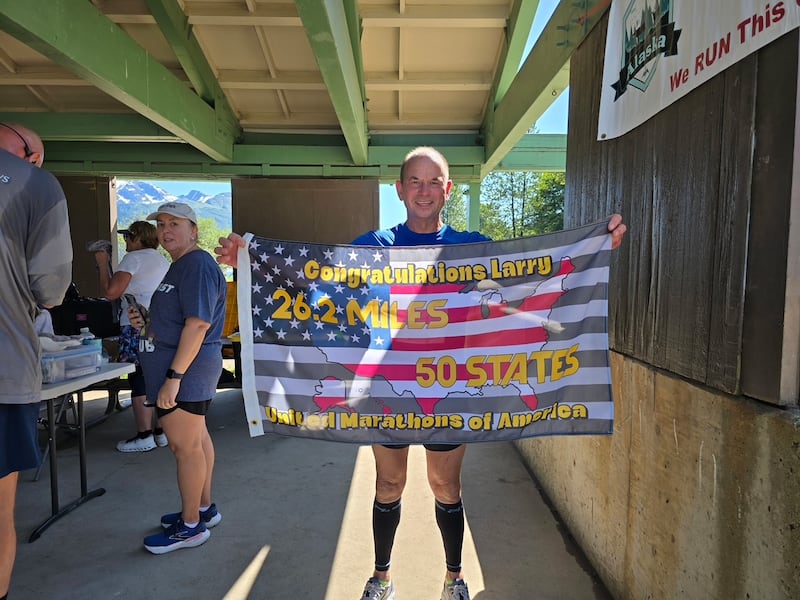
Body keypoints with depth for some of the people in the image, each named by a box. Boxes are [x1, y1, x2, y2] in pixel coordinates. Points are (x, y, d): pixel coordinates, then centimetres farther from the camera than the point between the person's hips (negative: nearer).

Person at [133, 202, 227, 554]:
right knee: (195, 439, 17)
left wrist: (174, 376, -24)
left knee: (185, 446, -1)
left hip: (185, 369, -10)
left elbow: (198, 323, -23)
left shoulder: (198, 265, -15)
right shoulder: (180, 266, 17)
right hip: (185, 370, 10)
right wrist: (145, 324, 6)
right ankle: (203, 508, 31)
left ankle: (190, 526, 13)